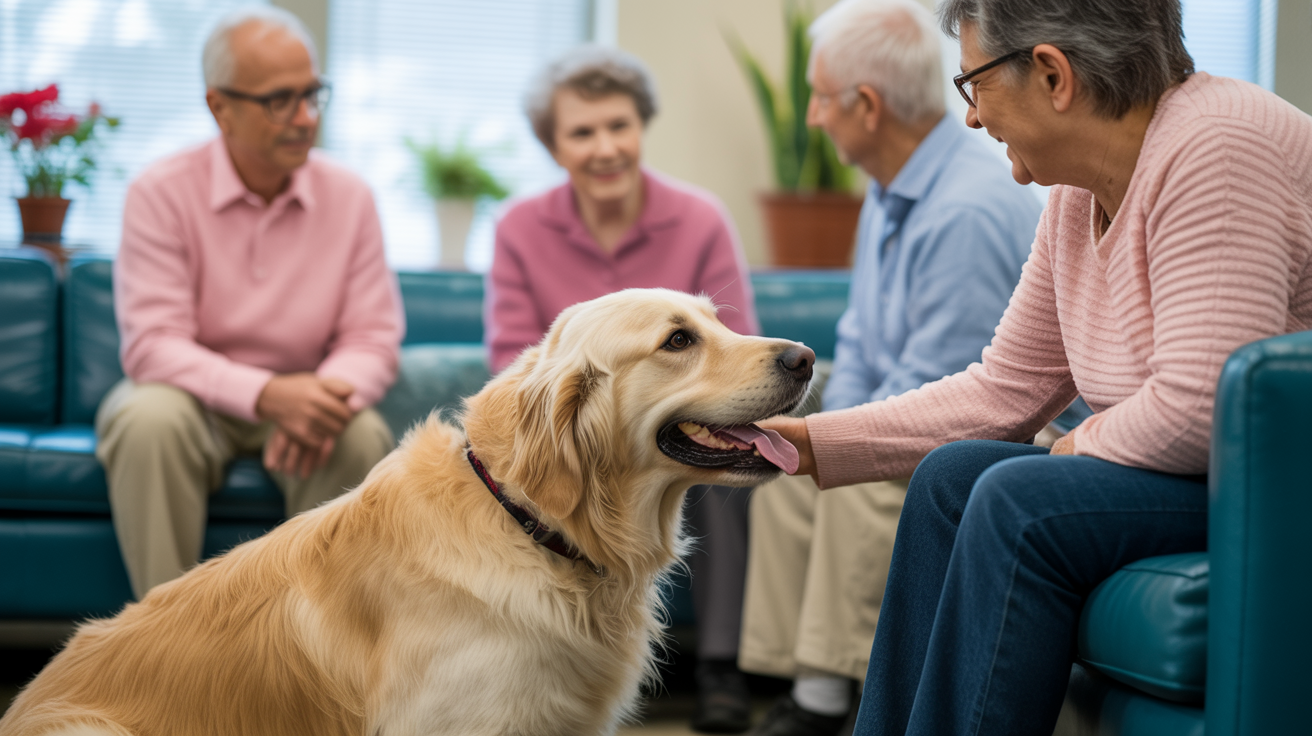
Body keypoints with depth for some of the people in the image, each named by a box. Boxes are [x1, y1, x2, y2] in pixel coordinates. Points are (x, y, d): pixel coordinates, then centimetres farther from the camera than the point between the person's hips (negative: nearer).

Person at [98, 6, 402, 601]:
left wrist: (326, 398, -31)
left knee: (362, 436, -29)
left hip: (298, 397, 2)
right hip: (192, 395, -2)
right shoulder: (161, 193, -12)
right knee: (150, 418, -35)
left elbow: (374, 340, -6)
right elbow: (152, 346, -19)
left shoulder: (349, 198, -3)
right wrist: (265, 393, -36)